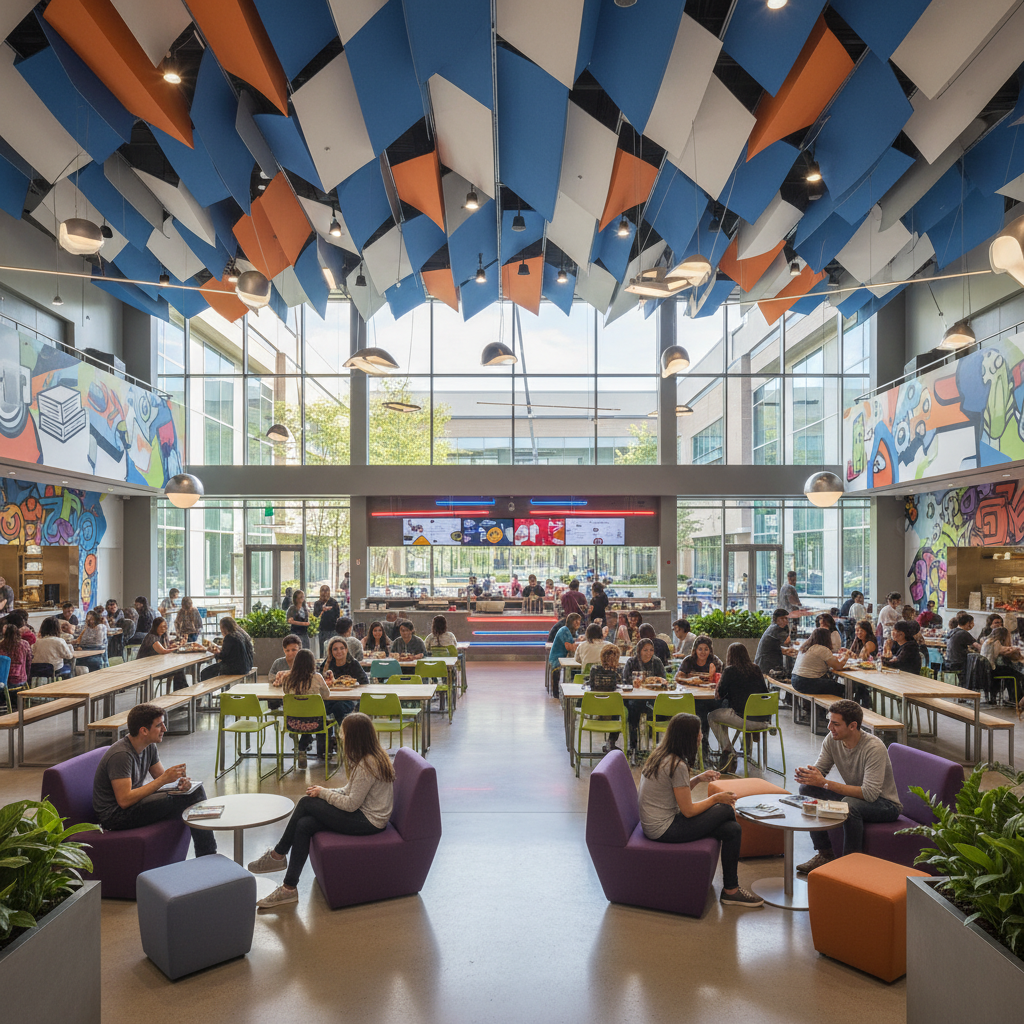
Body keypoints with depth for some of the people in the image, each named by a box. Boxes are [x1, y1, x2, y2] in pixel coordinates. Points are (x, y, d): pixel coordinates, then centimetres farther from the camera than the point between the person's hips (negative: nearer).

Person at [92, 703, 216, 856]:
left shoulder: (149, 746, 1)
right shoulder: (121, 755, -26)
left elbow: (162, 776, 9)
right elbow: (124, 800, -31)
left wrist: (180, 781, -14)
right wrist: (163, 779, -29)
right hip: (115, 814, -9)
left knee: (196, 791, -2)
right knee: (182, 799, -23)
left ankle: (207, 854, 0)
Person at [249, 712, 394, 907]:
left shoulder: (367, 764, -23)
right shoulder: (375, 755, 8)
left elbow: (351, 804, -21)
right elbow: (351, 791, 15)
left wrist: (323, 793, -8)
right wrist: (328, 792, 3)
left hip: (368, 822, -10)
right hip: (366, 813, 10)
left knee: (306, 802, -9)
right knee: (304, 825, -3)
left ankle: (278, 855, 8)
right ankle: (289, 888, 2)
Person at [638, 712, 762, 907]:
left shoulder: (662, 756, 6)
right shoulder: (677, 765, -21)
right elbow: (688, 810, -16)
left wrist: (697, 779, 4)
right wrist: (716, 798, -3)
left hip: (655, 823, 9)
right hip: (663, 830, -9)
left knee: (732, 829, 3)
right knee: (727, 809, -6)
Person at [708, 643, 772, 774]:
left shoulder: (730, 670, -7)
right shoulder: (756, 669, 9)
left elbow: (720, 693, 1)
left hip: (745, 719, -7)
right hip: (763, 718, 7)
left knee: (712, 717, 17)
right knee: (723, 713, 30)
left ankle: (728, 751, 9)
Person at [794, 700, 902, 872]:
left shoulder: (874, 748, -29)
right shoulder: (832, 740, -9)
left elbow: (870, 793, -35)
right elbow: (819, 769, -2)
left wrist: (825, 783, -38)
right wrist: (806, 774, -28)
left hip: (885, 804, -7)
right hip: (854, 795, 7)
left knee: (850, 804, -37)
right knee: (807, 789, -9)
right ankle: (824, 854, -1)